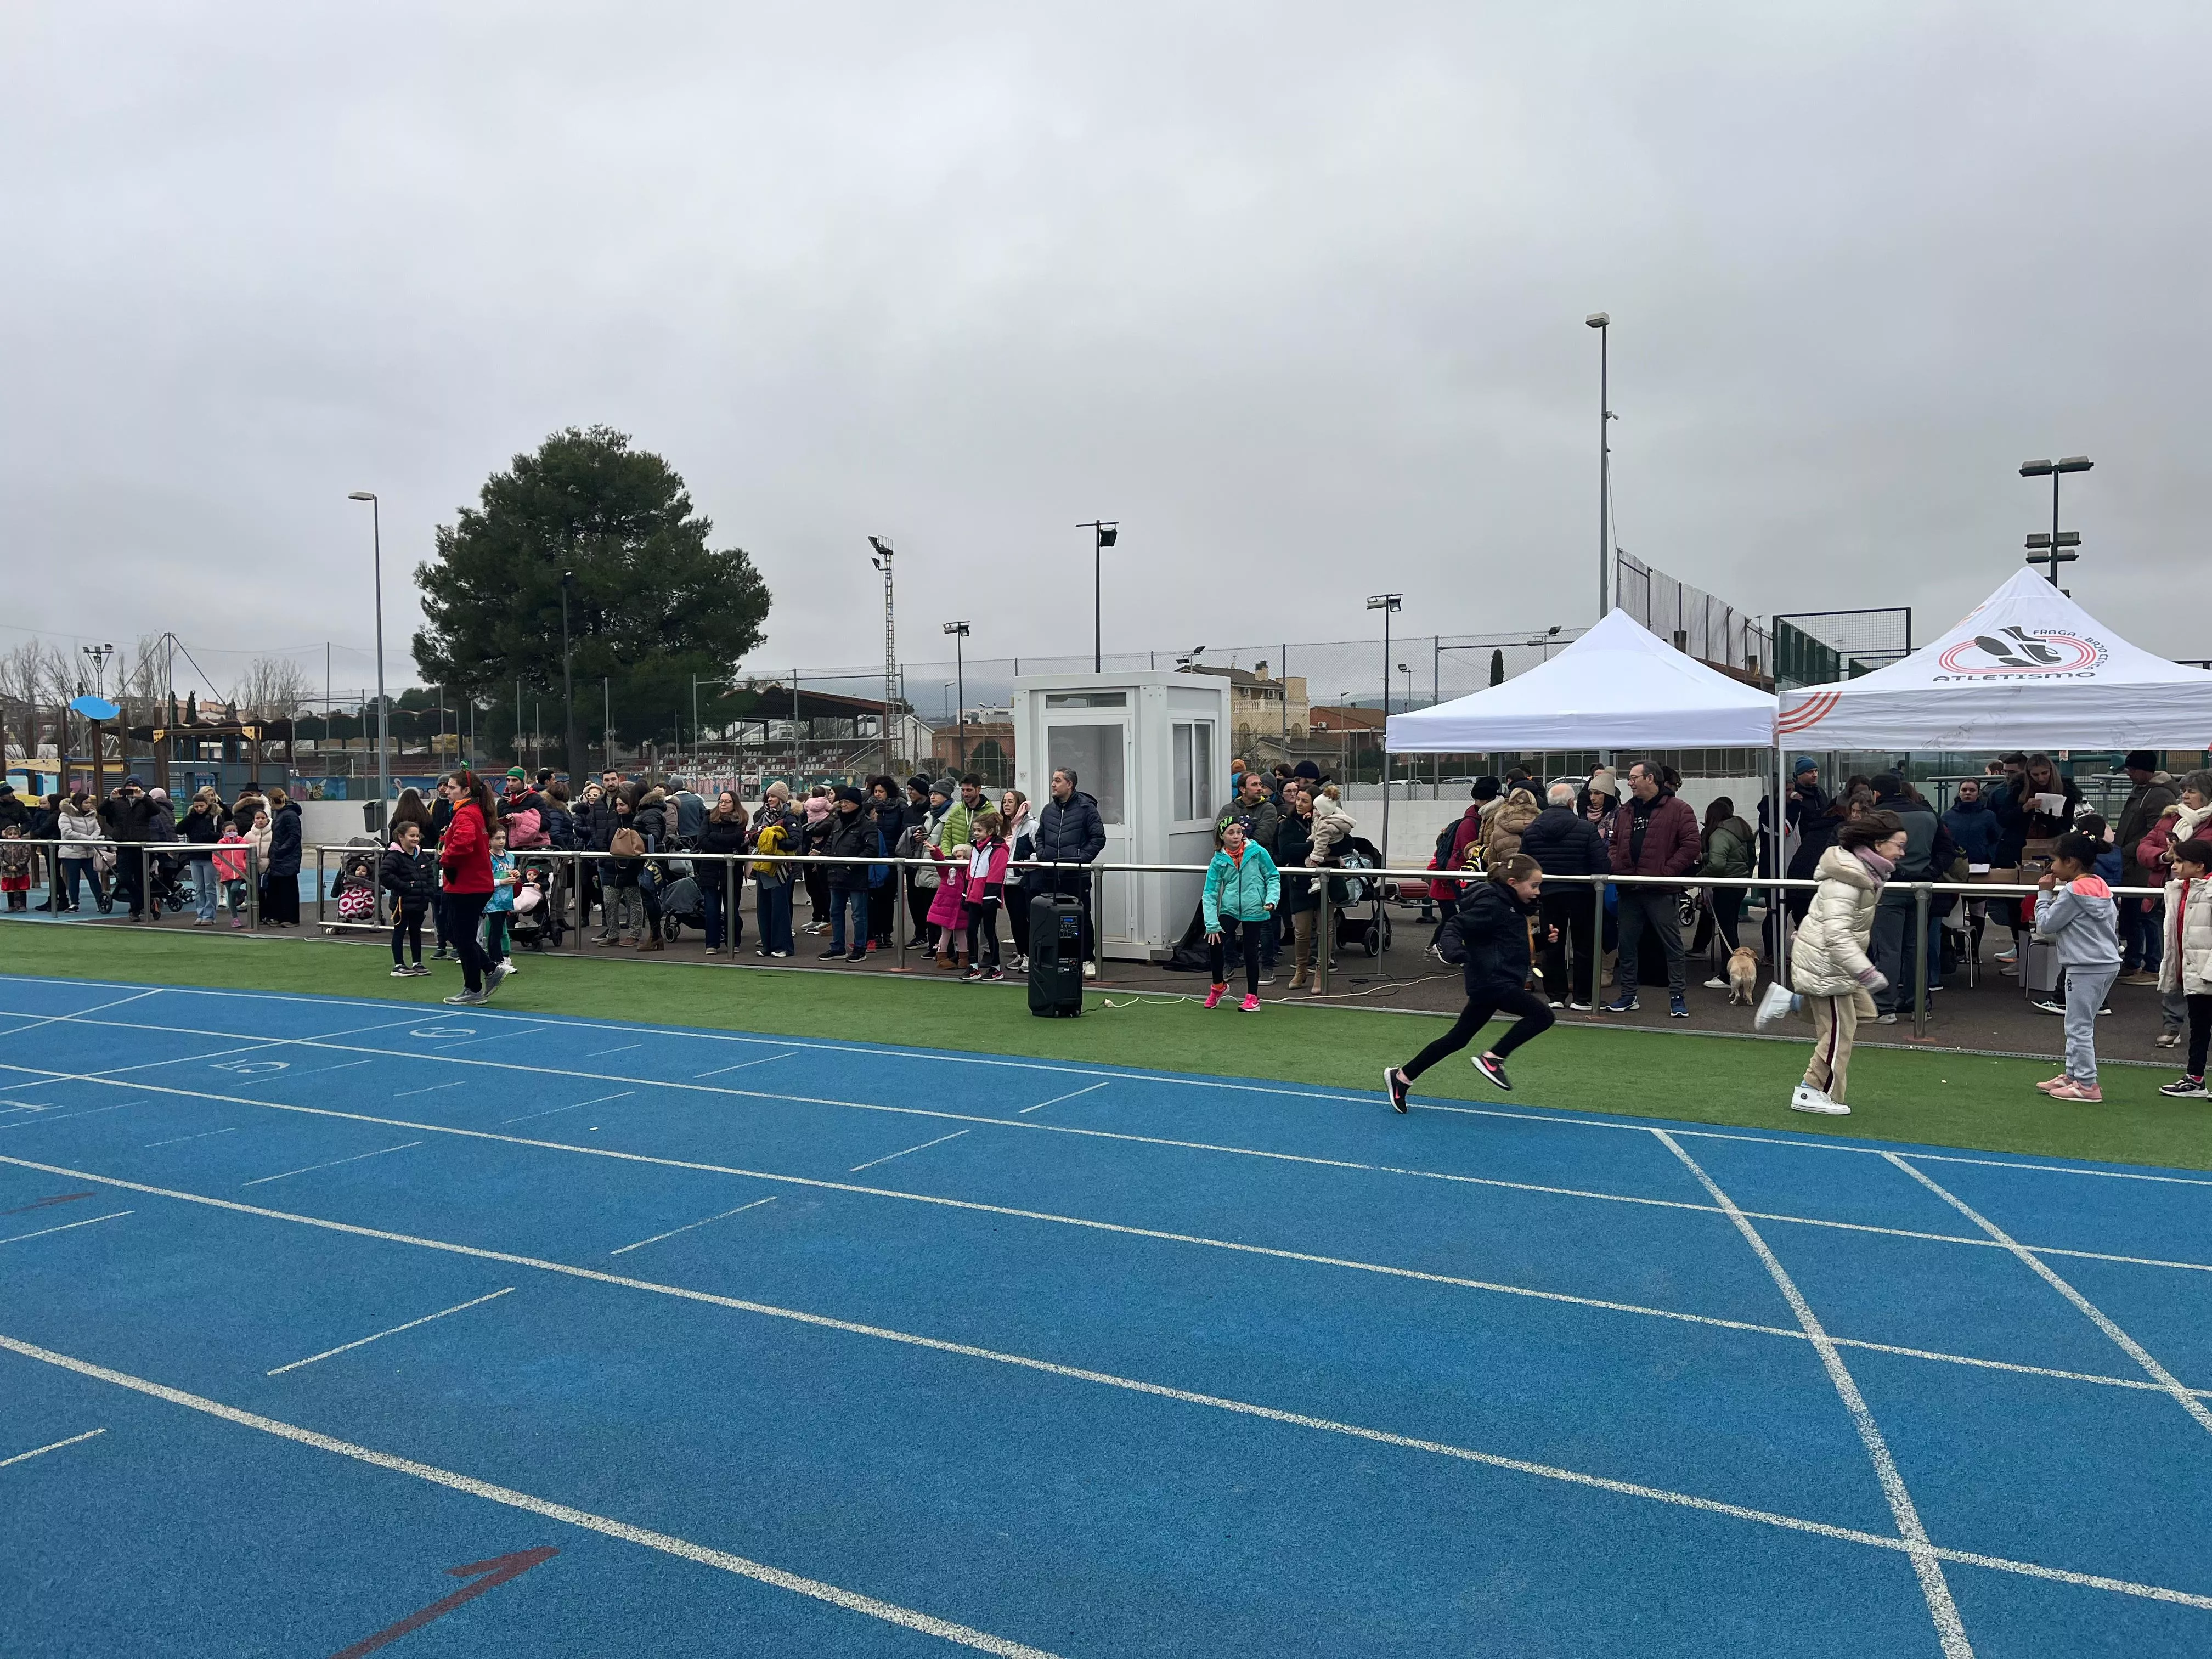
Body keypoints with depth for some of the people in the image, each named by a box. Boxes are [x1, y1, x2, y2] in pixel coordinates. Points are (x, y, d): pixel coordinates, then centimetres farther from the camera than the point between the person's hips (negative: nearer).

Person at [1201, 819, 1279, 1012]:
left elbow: (1273, 878, 3)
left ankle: (1252, 997, 20)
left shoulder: (1257, 852, -6)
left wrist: (1272, 899, -14)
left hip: (1254, 911, -2)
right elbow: (1210, 893, -2)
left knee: (1250, 952, 3)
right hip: (1229, 910, 2)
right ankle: (1219, 986, 14)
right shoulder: (1219, 860, -1)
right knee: (1214, 944, -11)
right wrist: (1212, 923, -10)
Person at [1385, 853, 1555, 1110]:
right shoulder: (1491, 905, -15)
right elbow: (1458, 926, -23)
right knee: (1542, 1016, -12)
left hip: (1491, 983, 10)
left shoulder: (1512, 906, 15)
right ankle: (1492, 1058, -5)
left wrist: (1544, 939, 15)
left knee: (1458, 1038, 12)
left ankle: (1402, 1077, 17)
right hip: (1492, 982, -10)